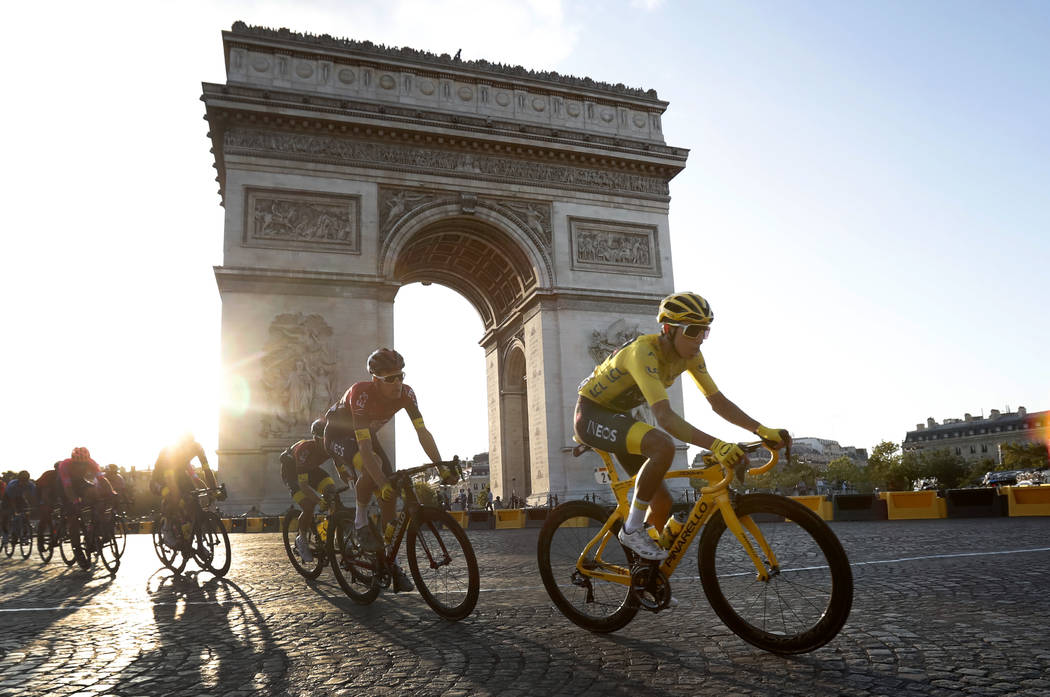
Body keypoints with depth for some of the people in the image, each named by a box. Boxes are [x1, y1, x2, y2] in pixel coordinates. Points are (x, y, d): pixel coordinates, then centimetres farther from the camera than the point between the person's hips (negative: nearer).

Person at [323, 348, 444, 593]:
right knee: (371, 466, -37)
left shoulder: (405, 393, -23)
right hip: (338, 434, -5)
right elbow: (364, 448, -43)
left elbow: (422, 432, -23)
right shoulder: (361, 394, -38)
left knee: (390, 493, -8)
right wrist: (383, 484, -50)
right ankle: (361, 521, -13)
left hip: (366, 433, 5)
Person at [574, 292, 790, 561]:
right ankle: (633, 529, -19)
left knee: (662, 502, 1)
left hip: (618, 416, 8)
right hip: (592, 414, -8)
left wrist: (762, 430, -16)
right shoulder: (644, 352, -32)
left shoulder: (690, 355, -7)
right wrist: (715, 445, -52)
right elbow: (665, 417, -42)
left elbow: (718, 401, -4)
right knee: (663, 445, -35)